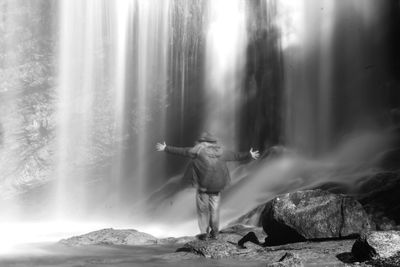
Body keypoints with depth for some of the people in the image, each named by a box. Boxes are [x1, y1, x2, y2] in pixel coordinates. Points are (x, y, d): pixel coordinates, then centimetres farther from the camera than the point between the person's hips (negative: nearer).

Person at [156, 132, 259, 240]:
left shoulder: (198, 149, -4)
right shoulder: (221, 151, 7)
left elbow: (182, 151, -4)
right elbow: (235, 155, 17)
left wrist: (166, 148, 3)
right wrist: (250, 155, 31)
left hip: (203, 185, -3)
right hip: (217, 185, 4)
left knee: (203, 209, 7)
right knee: (214, 208, 14)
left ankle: (204, 233, 5)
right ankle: (214, 233, 17)